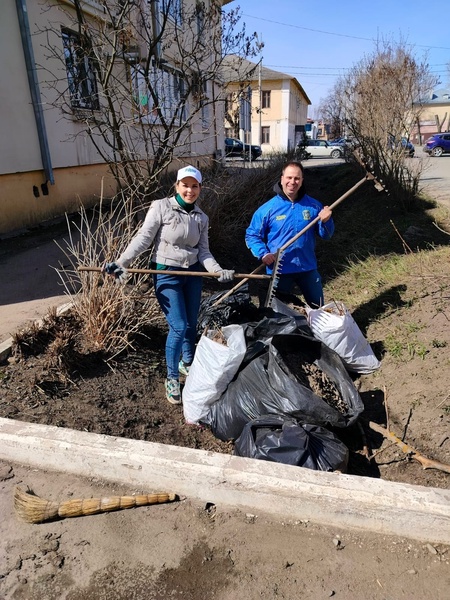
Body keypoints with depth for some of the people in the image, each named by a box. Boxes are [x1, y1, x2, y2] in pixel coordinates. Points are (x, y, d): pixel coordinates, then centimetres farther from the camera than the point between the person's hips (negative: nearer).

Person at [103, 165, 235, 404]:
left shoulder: (201, 218, 6)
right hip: (166, 274, -5)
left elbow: (203, 252, 4)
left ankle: (187, 363, 41)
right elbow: (143, 238, -12)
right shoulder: (161, 207, -8)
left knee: (191, 324, 13)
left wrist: (218, 270, -12)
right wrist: (121, 263, -21)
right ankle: (172, 378, 13)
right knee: (179, 327, -9)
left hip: (192, 273, 5)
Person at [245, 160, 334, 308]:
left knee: (318, 308, 19)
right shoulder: (268, 209, -10)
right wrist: (263, 254, -21)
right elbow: (251, 235, -5)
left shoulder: (313, 206, -2)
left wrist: (325, 221, -18)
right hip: (279, 270, -2)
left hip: (308, 268, 3)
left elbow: (326, 235, 3)